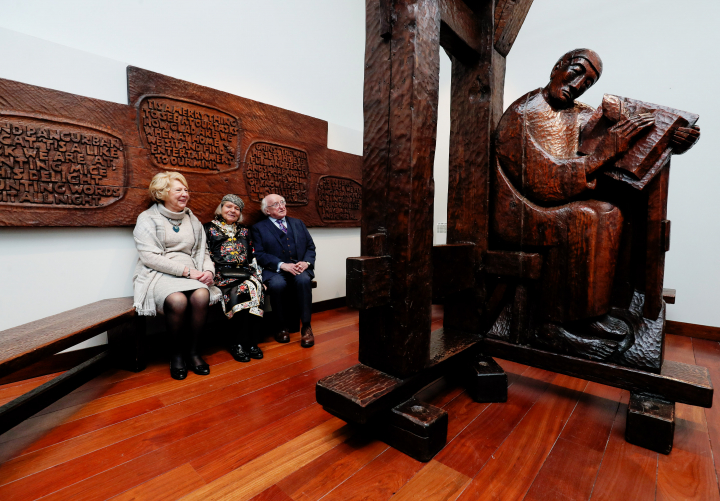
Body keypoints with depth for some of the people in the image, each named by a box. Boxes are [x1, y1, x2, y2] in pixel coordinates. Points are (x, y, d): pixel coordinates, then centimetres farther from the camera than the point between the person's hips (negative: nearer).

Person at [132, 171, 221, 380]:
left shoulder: (192, 219, 20)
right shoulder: (148, 218, 4)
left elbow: (202, 251, 17)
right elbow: (149, 257, -8)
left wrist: (209, 270, -6)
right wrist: (185, 270, -16)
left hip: (190, 274, 4)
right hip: (159, 275, -3)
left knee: (201, 296, -30)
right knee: (177, 300, -34)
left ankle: (192, 350, -11)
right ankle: (176, 353, -9)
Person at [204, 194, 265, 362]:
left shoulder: (244, 231, 25)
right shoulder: (209, 228, 15)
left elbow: (252, 257, 20)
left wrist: (258, 275, 5)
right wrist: (210, 274, -11)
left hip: (245, 273, 3)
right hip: (222, 274, -3)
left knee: (255, 288, -31)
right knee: (237, 292, -34)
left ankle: (244, 342, -26)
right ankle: (243, 342, -23)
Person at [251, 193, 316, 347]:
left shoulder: (297, 223, 20)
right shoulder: (259, 228, 9)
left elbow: (310, 246, 15)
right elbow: (260, 254, -4)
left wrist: (306, 262, -7)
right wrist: (282, 265, -17)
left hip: (299, 267, 2)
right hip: (275, 270, -2)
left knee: (304, 280, -32)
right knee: (277, 284, -34)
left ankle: (306, 326, -20)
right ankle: (280, 326, -10)